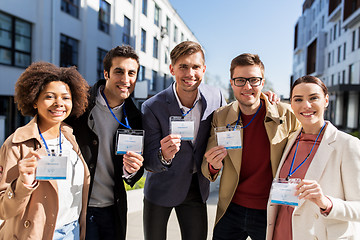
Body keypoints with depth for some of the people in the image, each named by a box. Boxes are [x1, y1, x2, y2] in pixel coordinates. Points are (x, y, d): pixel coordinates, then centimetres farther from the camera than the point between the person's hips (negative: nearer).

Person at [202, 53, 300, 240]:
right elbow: (207, 168, -1)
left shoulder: (287, 115, -11)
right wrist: (213, 166, -24)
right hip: (231, 211, 2)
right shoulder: (220, 117, -5)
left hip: (270, 213, -1)